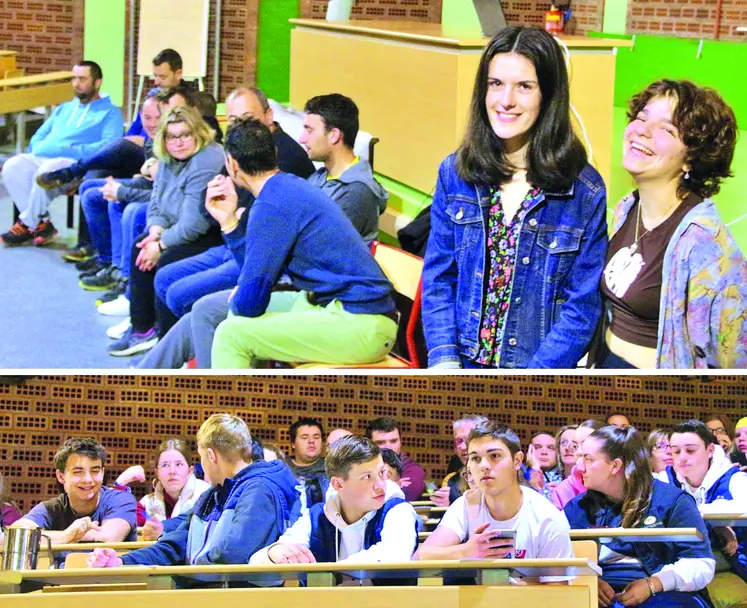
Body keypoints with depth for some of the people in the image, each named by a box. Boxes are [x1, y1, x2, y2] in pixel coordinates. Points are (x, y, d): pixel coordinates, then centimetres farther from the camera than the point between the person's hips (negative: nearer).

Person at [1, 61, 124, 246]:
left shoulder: (110, 112, 10)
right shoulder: (64, 109, 30)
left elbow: (109, 146, -7)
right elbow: (39, 136, 26)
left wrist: (75, 150, -18)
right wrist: (37, 149, 2)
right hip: (42, 158, 6)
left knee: (46, 171, -38)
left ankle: (27, 225, -18)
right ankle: (41, 223, -17)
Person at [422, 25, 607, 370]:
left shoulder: (586, 192, -4)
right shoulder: (455, 174, 4)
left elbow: (582, 305, -5)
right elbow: (438, 279, 6)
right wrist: (444, 362, -8)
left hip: (540, 366, -2)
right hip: (462, 363, 2)